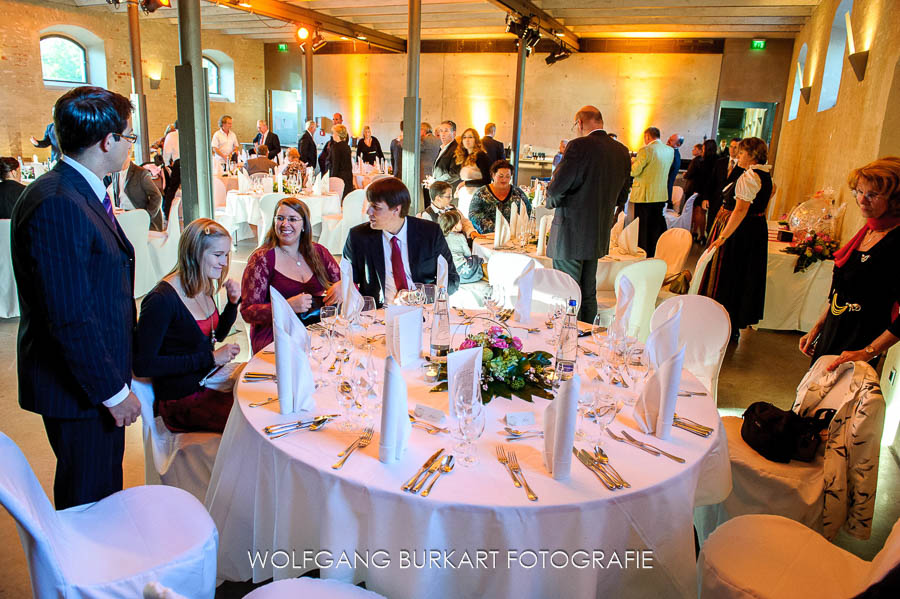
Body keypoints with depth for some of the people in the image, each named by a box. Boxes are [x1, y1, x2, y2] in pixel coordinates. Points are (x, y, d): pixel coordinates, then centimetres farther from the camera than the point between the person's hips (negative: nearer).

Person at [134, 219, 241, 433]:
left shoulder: (204, 287, 4)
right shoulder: (162, 300, -20)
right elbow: (142, 365, -21)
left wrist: (233, 303, 1)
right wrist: (210, 358, -22)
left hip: (210, 382, 8)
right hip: (182, 401, -8)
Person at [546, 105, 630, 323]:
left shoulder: (579, 146, -16)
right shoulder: (621, 151, 6)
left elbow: (556, 188, -17)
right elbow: (619, 190, 13)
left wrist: (552, 200, 4)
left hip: (571, 234, -7)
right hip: (599, 236, 7)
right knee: (588, 294, 18)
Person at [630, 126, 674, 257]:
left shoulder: (645, 150, -15)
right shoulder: (670, 151, 6)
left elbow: (634, 171, -15)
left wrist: (631, 162, 6)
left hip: (644, 195, -6)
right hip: (661, 195, 6)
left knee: (642, 227, 2)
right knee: (656, 227, 14)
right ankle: (654, 255, 21)